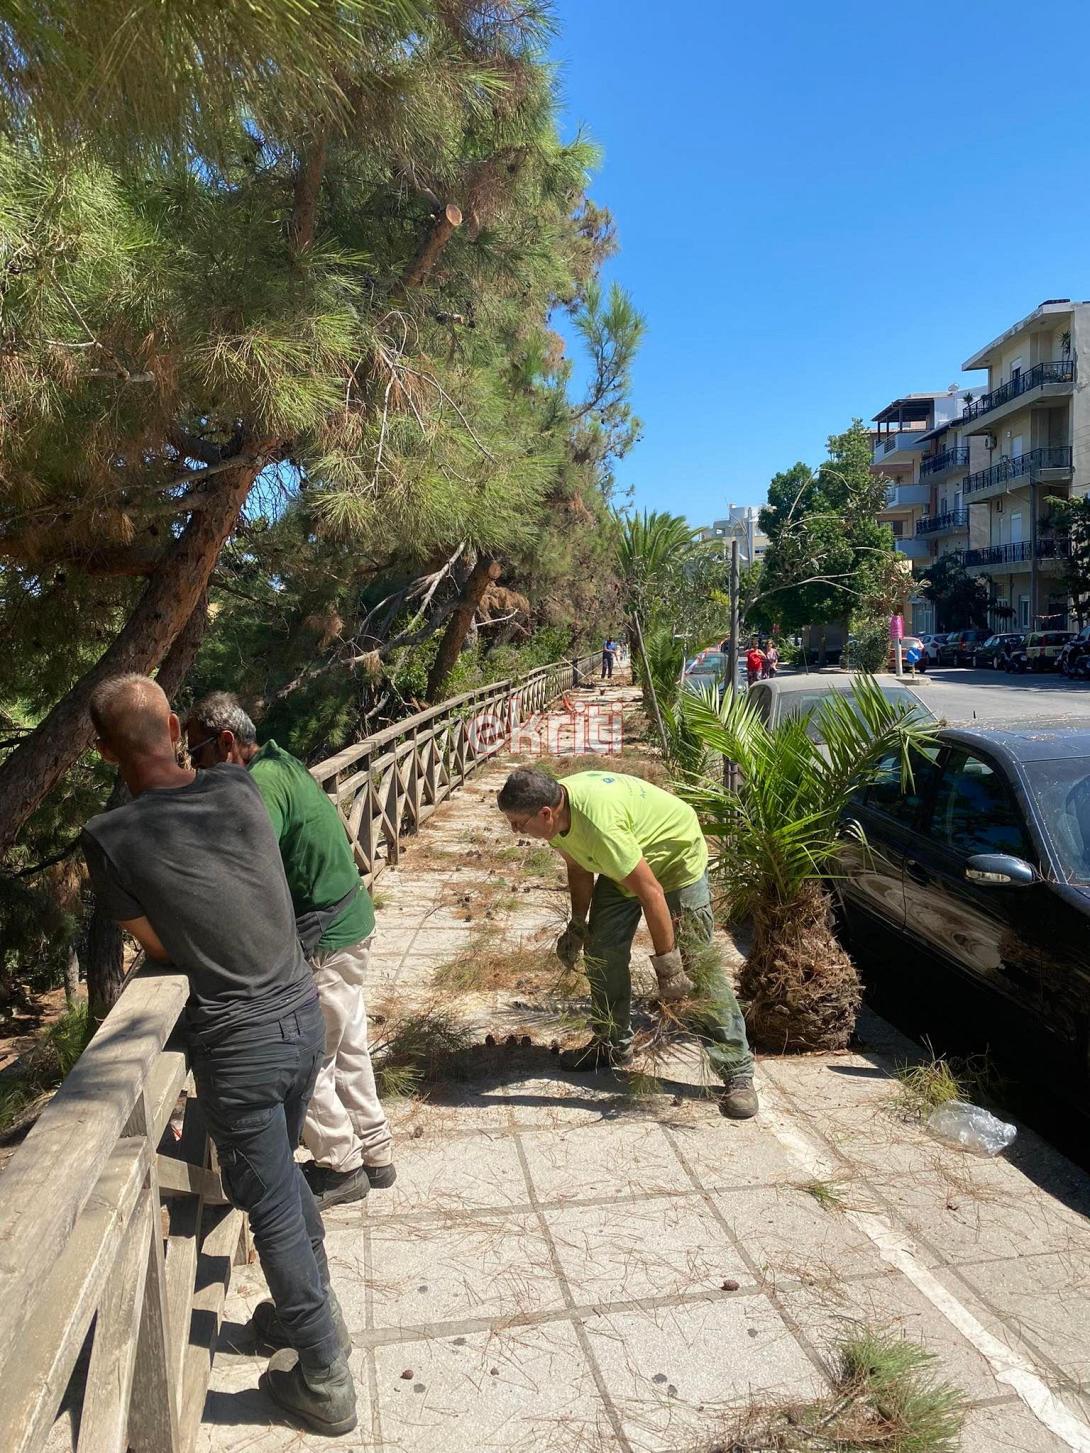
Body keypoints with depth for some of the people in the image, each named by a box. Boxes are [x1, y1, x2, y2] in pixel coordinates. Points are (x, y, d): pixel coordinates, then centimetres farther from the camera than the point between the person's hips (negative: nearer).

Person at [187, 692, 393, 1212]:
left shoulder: (261, 786, -23)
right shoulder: (281, 763, 7)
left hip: (324, 943, -10)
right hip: (350, 922, 10)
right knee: (347, 1047, 21)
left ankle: (341, 1167, 25)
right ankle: (374, 1153, 36)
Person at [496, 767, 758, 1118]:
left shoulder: (598, 822, -43)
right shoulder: (556, 815, -16)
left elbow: (651, 892, -38)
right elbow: (579, 868, 4)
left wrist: (666, 965, -32)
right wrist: (577, 924, 2)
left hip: (677, 858, -8)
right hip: (622, 864, 8)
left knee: (696, 964, -12)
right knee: (601, 951, 8)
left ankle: (737, 1073, -5)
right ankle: (613, 1044, 27)